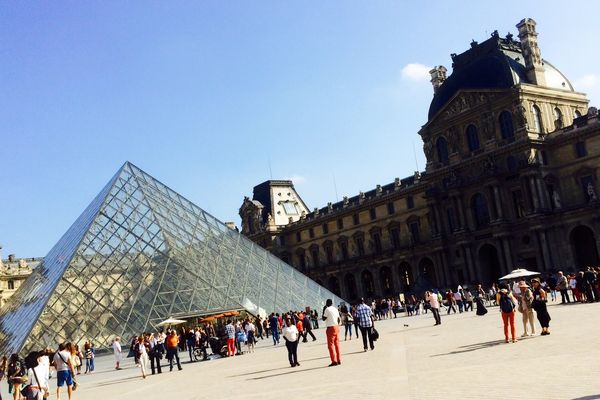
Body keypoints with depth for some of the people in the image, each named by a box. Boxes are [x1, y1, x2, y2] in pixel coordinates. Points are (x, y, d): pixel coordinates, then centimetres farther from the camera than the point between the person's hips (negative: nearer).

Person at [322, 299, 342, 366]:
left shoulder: (327, 309, -10)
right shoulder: (335, 309, 13)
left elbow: (324, 319, -8)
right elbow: (339, 319, 15)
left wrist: (323, 310, -2)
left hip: (330, 328, -8)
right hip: (336, 327, 8)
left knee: (331, 344, -4)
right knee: (337, 343, 12)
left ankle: (334, 361, -7)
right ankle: (339, 360, 15)